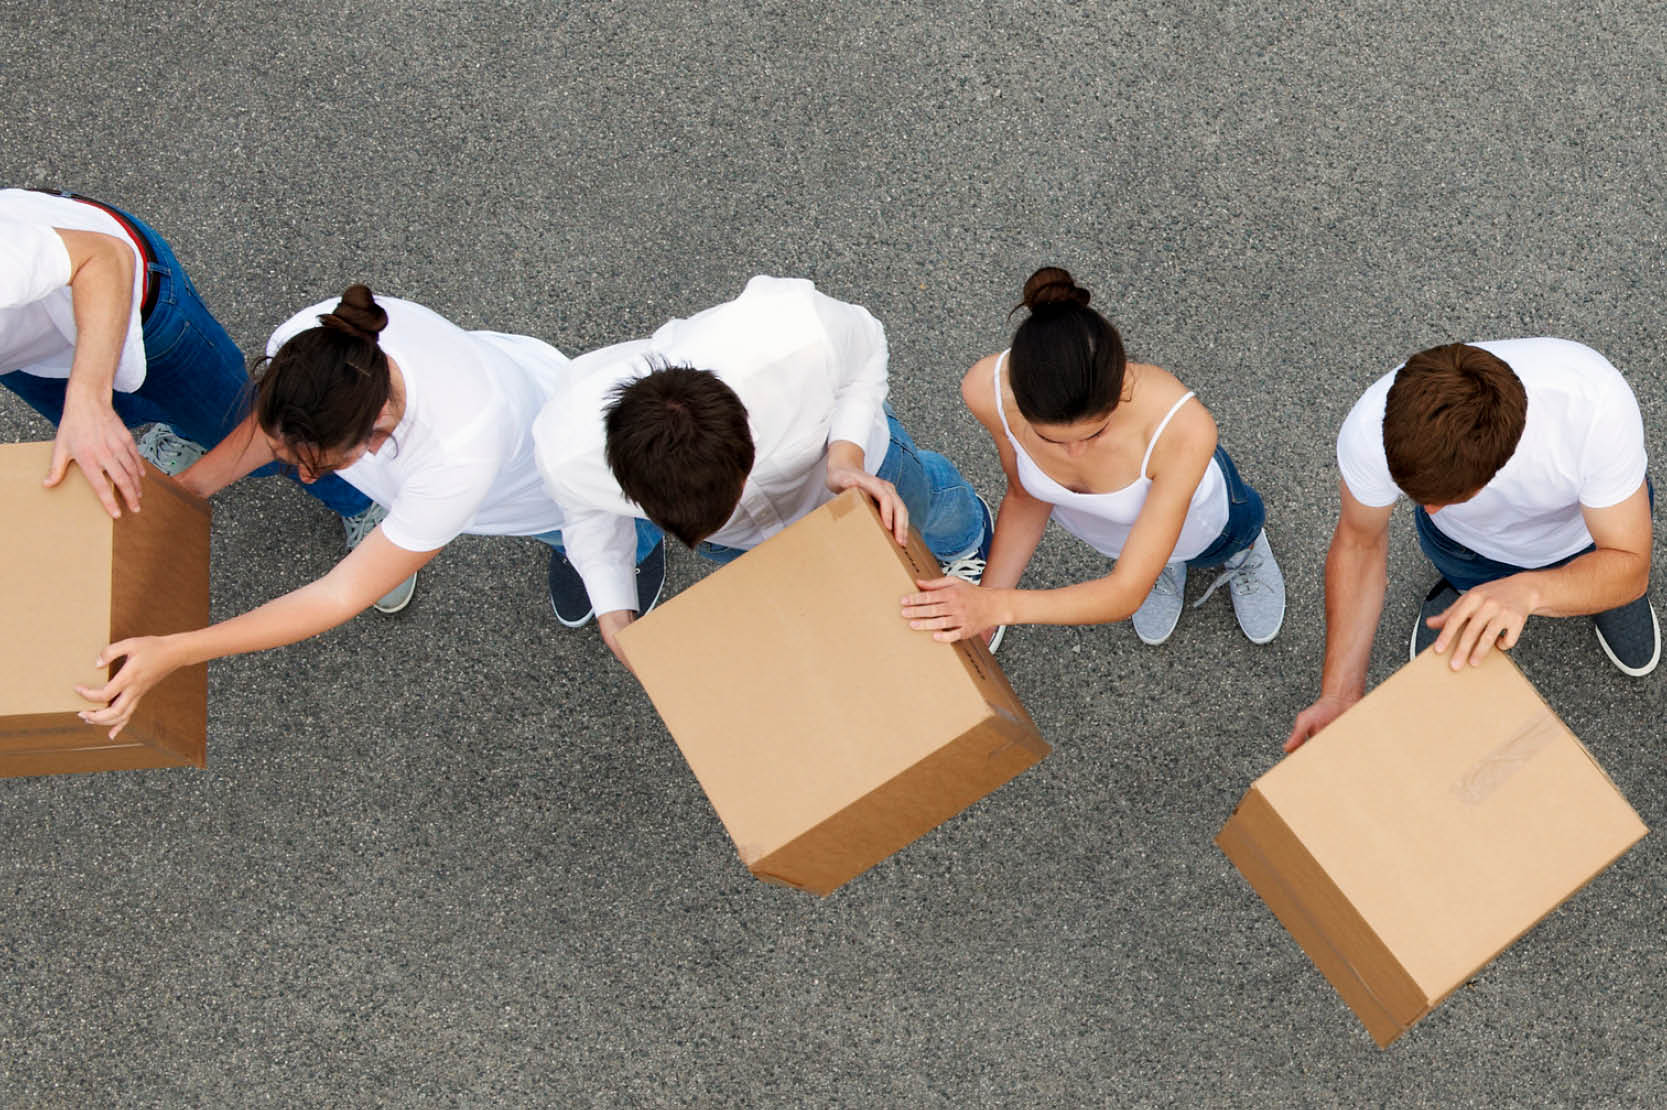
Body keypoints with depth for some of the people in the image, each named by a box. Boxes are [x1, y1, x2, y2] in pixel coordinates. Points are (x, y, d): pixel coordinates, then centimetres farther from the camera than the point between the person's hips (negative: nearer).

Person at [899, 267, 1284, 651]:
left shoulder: (1184, 426, -48)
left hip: (1200, 528, -1)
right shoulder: (989, 388, -39)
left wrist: (999, 606, -50)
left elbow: (1127, 594, -39)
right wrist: (978, 619, -20)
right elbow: (1026, 498, -17)